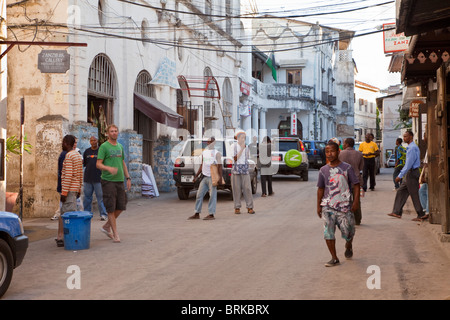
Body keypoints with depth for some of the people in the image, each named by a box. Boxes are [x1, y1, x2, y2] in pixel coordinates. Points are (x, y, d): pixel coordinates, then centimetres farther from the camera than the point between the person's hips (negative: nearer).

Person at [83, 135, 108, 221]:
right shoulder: (86, 151, 13)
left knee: (100, 197, -3)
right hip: (87, 178, 4)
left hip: (98, 178, -4)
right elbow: (84, 163, 18)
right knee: (87, 196, 9)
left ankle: (103, 214, 1)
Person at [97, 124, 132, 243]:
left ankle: (106, 227, 24)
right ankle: (115, 234, 3)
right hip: (108, 181, -7)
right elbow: (98, 164, -10)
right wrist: (109, 168, -28)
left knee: (120, 207, 7)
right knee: (111, 208, -3)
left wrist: (128, 178, 16)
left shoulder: (120, 146, 16)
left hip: (119, 180, 7)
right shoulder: (104, 146, -5)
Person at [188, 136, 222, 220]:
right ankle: (197, 214, 13)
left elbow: (219, 166, -7)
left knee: (212, 195, -4)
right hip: (204, 177, 7)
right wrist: (196, 176, 19)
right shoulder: (204, 152, 15)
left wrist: (220, 178, -15)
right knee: (199, 194, 6)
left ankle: (211, 214, -2)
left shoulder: (216, 153, -3)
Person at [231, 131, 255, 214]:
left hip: (245, 169, 3)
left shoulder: (246, 146, 9)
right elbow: (235, 158, -9)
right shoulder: (234, 146, -2)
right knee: (236, 189, -1)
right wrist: (241, 149, -12)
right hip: (236, 169, -2)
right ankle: (237, 208, 6)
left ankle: (250, 207, 0)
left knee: (247, 188, -4)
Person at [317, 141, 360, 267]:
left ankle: (348, 247, 40)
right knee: (328, 233, -8)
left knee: (348, 232, 6)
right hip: (328, 206, 2)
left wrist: (355, 202, -9)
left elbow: (356, 185, -1)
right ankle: (334, 258, 3)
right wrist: (318, 205, 11)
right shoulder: (323, 170, 6)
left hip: (344, 206, -2)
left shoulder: (347, 167, -3)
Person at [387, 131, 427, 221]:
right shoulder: (411, 147, 15)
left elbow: (408, 164, -23)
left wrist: (400, 175, -22)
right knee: (401, 192, 11)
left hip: (411, 173, -10)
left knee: (414, 195, -4)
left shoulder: (412, 148, -18)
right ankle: (397, 212, 14)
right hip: (409, 174, 10)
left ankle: (421, 215, 3)